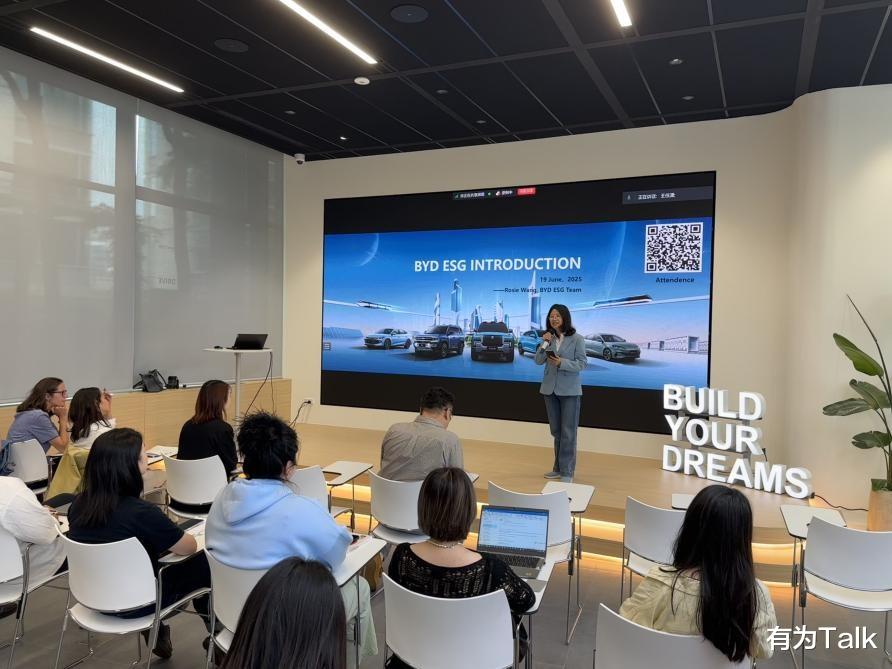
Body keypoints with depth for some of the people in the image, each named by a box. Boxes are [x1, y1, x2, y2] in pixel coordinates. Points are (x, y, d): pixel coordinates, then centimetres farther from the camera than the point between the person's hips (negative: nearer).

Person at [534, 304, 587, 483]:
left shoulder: (577, 339, -8)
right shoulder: (548, 337, 3)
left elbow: (581, 364, -12)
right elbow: (538, 361, 0)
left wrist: (561, 362, -24)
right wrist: (544, 344, -14)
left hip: (570, 391, -4)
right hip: (550, 389, 5)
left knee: (568, 432, 1)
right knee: (556, 431, 14)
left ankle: (567, 471, 8)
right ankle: (558, 467, 26)